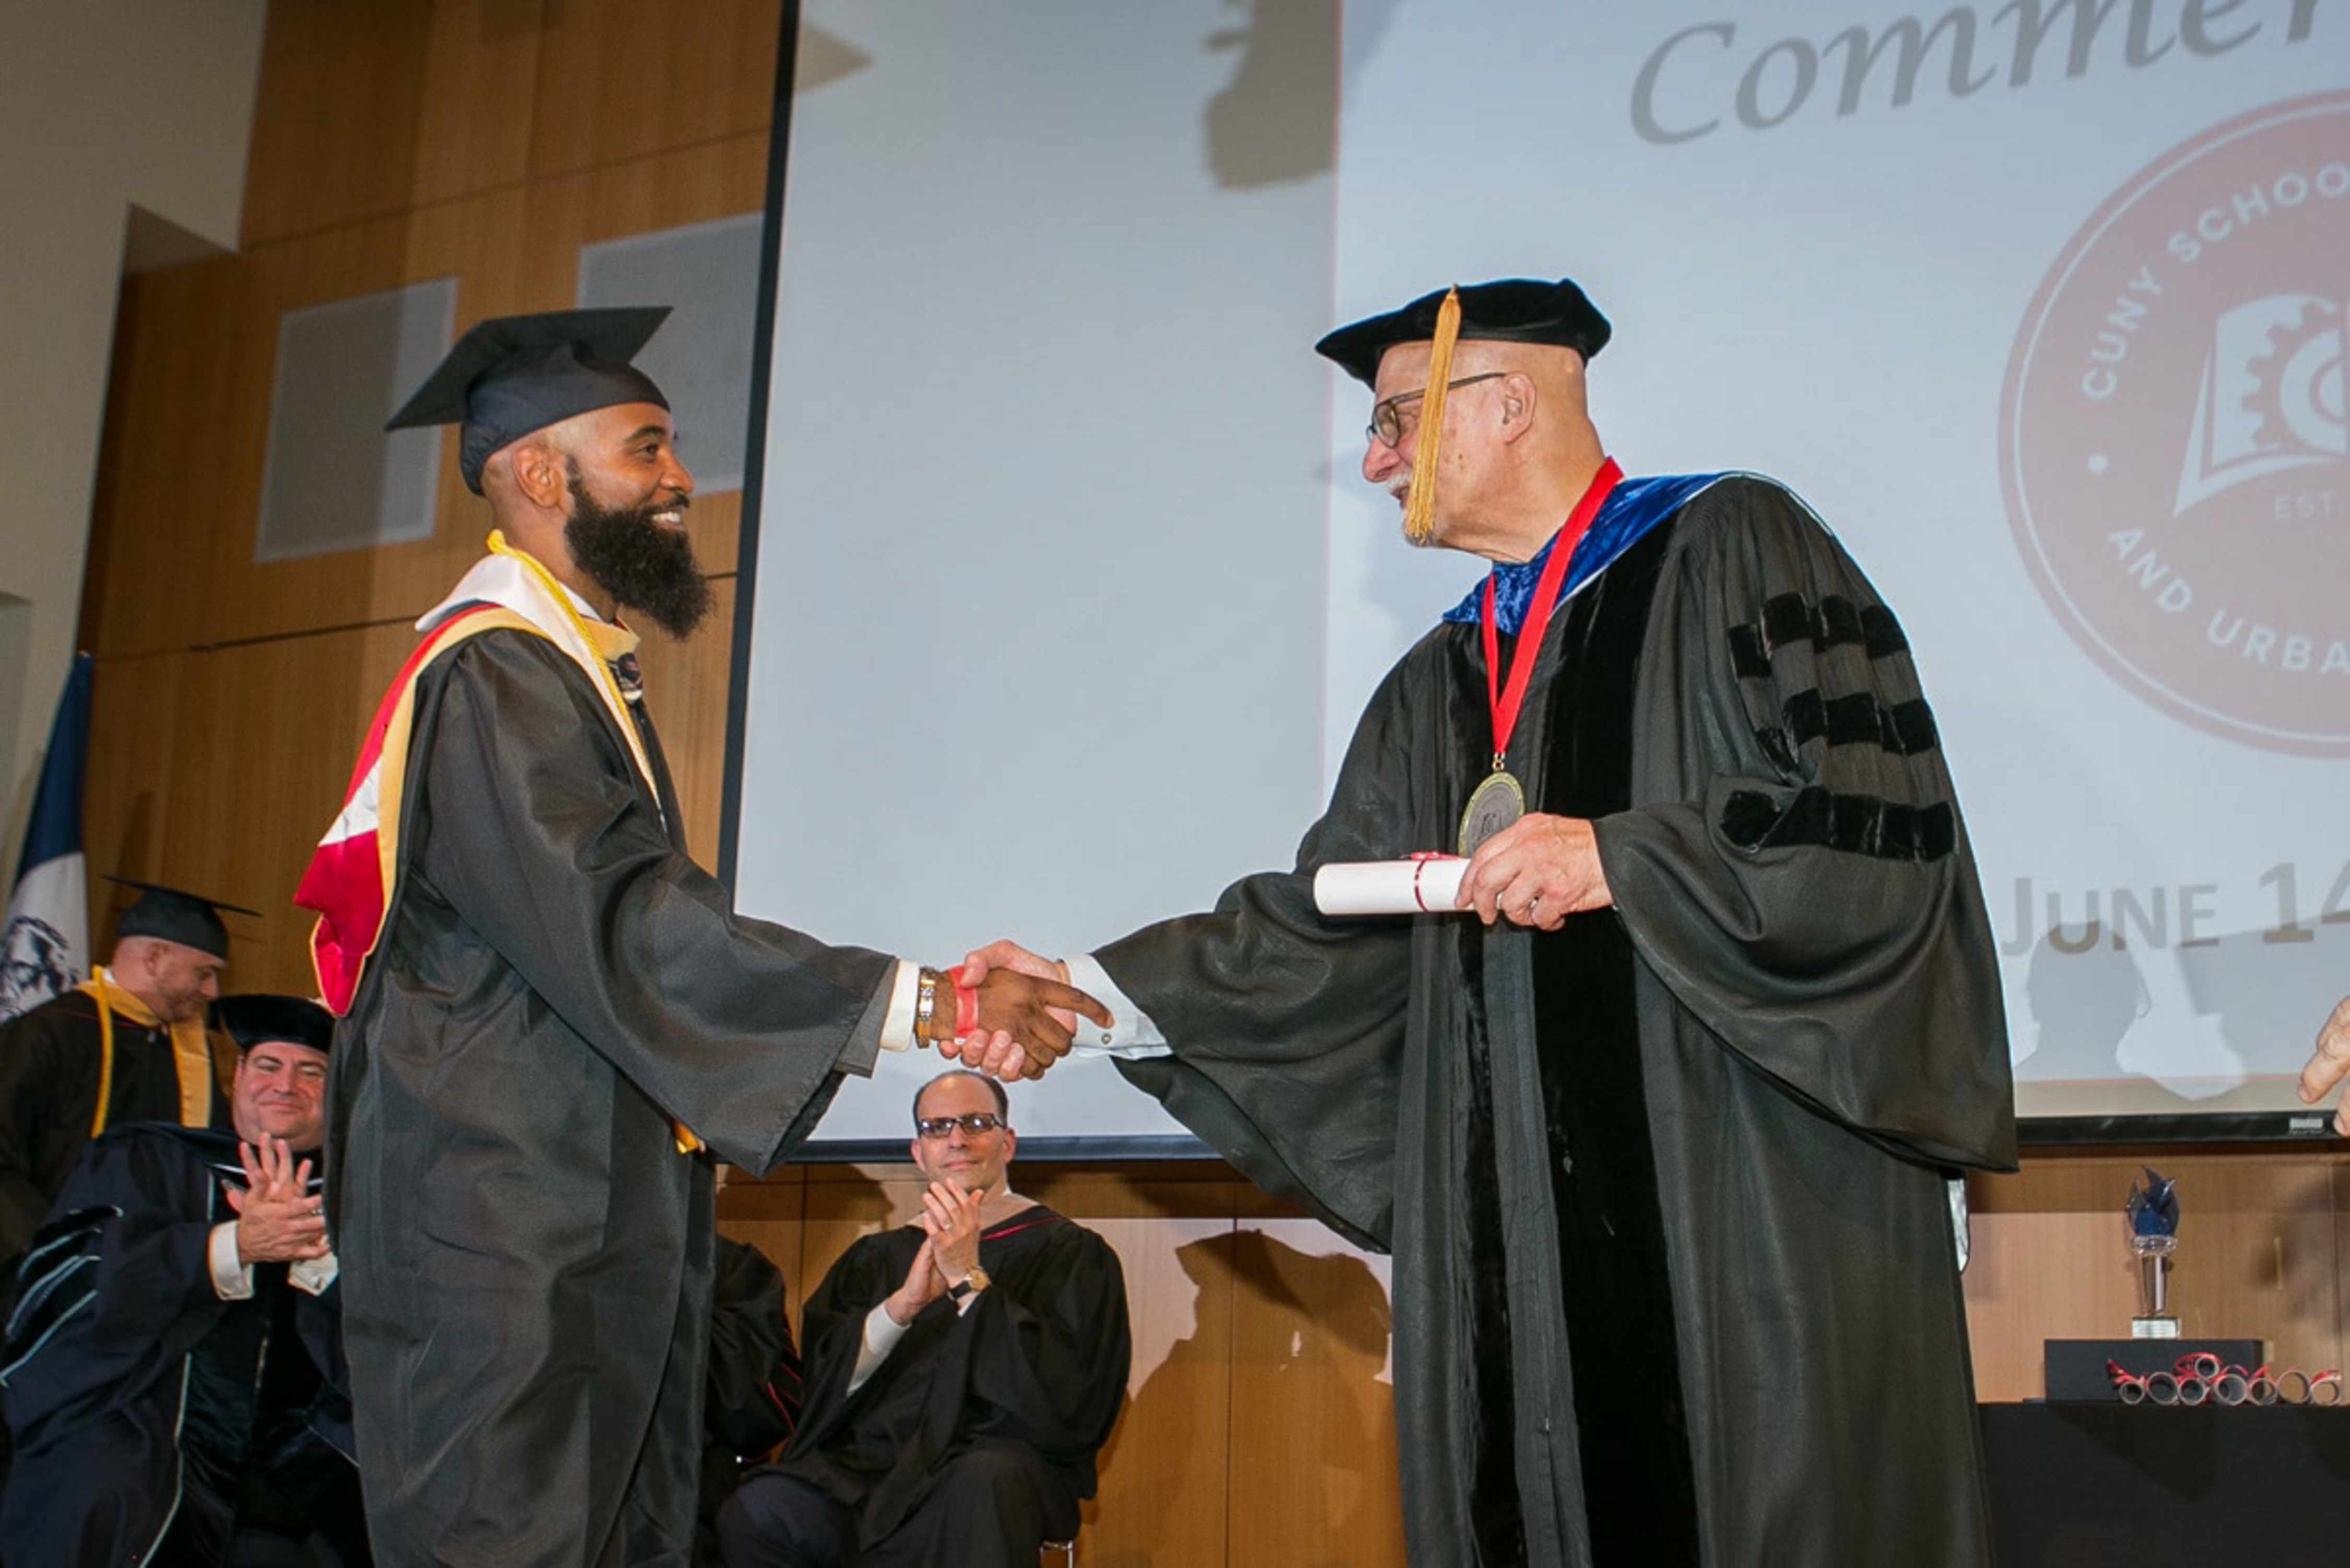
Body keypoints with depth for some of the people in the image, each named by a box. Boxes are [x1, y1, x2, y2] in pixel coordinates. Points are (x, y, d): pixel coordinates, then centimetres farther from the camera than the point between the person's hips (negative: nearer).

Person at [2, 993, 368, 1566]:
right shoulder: (141, 1161, 11)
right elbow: (63, 1274, -7)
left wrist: (318, 1250, -18)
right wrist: (234, 1245, -20)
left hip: (294, 1452, 2)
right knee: (103, 1493, -33)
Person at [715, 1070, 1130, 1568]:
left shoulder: (1069, 1252, 10)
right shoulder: (876, 1258, 21)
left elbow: (1069, 1394, -5)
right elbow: (821, 1375, 7)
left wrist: (968, 1280, -9)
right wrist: (901, 1306, -9)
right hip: (864, 1466, 4)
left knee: (985, 1482, -39)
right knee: (753, 1515, -26)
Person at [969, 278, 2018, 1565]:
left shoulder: (1728, 549, 0)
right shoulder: (1439, 687, 19)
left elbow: (1883, 817, -10)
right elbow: (1332, 927, 13)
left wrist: (1620, 859, -16)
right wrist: (1097, 993, 3)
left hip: (1752, 1198, -6)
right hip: (1526, 1227, 6)